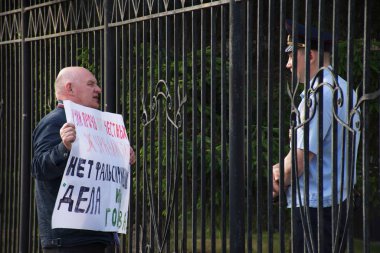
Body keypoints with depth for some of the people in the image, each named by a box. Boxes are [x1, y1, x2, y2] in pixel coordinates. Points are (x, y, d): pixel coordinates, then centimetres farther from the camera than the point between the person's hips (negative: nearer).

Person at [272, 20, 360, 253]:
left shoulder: (318, 95, -18)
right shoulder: (344, 90, 14)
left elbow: (299, 158, -19)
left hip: (314, 205, -10)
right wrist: (282, 169, 5)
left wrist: (278, 183, -1)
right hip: (339, 201, 10)